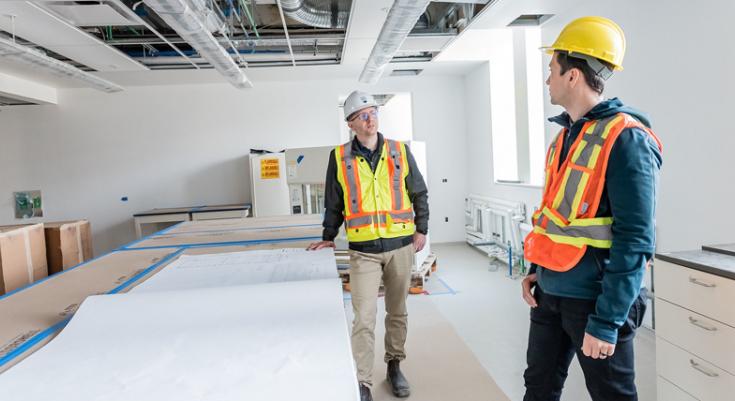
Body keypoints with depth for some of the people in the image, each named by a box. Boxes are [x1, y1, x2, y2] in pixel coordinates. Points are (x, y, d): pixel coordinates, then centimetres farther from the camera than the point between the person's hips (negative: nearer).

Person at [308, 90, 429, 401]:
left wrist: (421, 229, 6)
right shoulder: (340, 157, 1)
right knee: (364, 317, -6)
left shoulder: (400, 151, 4)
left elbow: (419, 193, 11)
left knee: (397, 312, 15)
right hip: (363, 250, -2)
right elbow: (333, 203, 10)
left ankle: (394, 366, 34)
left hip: (400, 245, 2)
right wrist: (328, 238, 12)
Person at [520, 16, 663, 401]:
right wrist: (537, 270, 13)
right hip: (550, 292, 8)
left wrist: (606, 321, -21)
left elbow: (634, 240, -20)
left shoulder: (625, 139, -16)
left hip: (593, 299, -8)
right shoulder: (566, 135, 10)